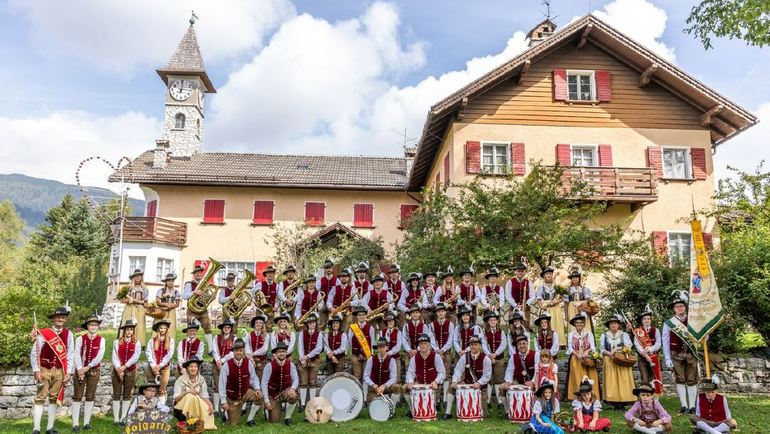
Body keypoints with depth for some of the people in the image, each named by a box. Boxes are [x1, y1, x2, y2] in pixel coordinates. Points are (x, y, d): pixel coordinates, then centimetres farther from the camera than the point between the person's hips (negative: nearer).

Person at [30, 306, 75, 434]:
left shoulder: (68, 334, 1)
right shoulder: (43, 333, -8)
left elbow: (70, 355, 3)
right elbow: (34, 353, -6)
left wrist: (69, 372, -1)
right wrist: (36, 371, -11)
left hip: (59, 371, 3)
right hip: (44, 369, -3)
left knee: (54, 398, 9)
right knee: (40, 398, -3)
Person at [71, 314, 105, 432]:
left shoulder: (101, 340, 1)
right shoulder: (80, 339, -2)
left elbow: (99, 356, -7)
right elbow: (77, 355, -9)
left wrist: (87, 367, -15)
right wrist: (80, 370, -16)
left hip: (94, 370, 1)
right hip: (80, 370, -1)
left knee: (90, 397, 6)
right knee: (77, 397, -1)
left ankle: (86, 422, 12)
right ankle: (75, 423, 2)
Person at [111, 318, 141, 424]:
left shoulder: (136, 343, 3)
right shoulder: (117, 342, 2)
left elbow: (135, 357, -8)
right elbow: (114, 357, -5)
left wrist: (125, 366, -18)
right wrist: (118, 369, -17)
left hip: (130, 371, 1)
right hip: (117, 370, 0)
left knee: (127, 395, 5)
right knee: (116, 394, 1)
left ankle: (123, 418, 11)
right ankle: (116, 419, 6)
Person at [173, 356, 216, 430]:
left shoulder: (201, 380, -2)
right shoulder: (181, 380, -13)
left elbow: (205, 396, -4)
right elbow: (176, 399, -15)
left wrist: (210, 404, -22)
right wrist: (187, 392, -29)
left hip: (197, 406, 3)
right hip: (181, 408, -3)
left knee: (209, 410, -25)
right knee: (190, 396, -31)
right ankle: (184, 423, -20)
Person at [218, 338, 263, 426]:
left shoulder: (248, 364, -12)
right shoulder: (226, 365, -18)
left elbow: (254, 378, -3)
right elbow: (222, 384, -13)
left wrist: (257, 389, -23)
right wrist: (223, 401, -13)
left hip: (246, 392, 2)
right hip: (232, 397, -1)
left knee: (259, 396, -29)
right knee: (233, 424, 3)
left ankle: (250, 419, -6)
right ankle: (227, 412, 39)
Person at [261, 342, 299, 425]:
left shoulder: (290, 365, -10)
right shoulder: (270, 366, -17)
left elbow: (295, 379, -10)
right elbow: (264, 383, -15)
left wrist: (292, 388, -33)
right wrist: (267, 401, -17)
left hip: (286, 391, 1)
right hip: (273, 395, -1)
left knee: (293, 397, -34)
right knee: (274, 421, -4)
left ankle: (288, 418, -8)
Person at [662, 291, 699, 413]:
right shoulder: (669, 323, -1)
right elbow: (665, 343, -2)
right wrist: (667, 359, -6)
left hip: (691, 354, 2)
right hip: (677, 355, -2)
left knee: (692, 380, 4)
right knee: (680, 380, 1)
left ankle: (692, 406, 11)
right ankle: (684, 405, 6)